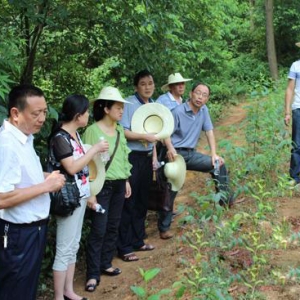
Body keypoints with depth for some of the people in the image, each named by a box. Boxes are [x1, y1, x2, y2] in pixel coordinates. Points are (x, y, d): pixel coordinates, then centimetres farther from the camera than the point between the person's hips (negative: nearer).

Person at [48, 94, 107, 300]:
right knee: (65, 249, -1)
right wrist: (95, 149, -16)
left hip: (80, 196, 9)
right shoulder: (60, 137, -17)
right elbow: (72, 167, -23)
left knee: (74, 246, 15)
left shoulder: (75, 134, 9)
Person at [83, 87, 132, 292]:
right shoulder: (92, 131, -13)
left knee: (113, 227, 12)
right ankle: (93, 274, 6)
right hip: (102, 185, -6)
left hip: (119, 185, 7)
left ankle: (106, 264, 27)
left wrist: (126, 180, 16)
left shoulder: (119, 130, 8)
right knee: (99, 230, -3)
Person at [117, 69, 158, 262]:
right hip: (131, 158, -7)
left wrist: (154, 157, 14)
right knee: (128, 202, -2)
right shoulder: (129, 104, -12)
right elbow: (123, 132, -19)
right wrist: (145, 137, -19)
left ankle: (137, 241, 27)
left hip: (146, 158, 7)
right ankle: (124, 247, 5)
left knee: (142, 201, 15)